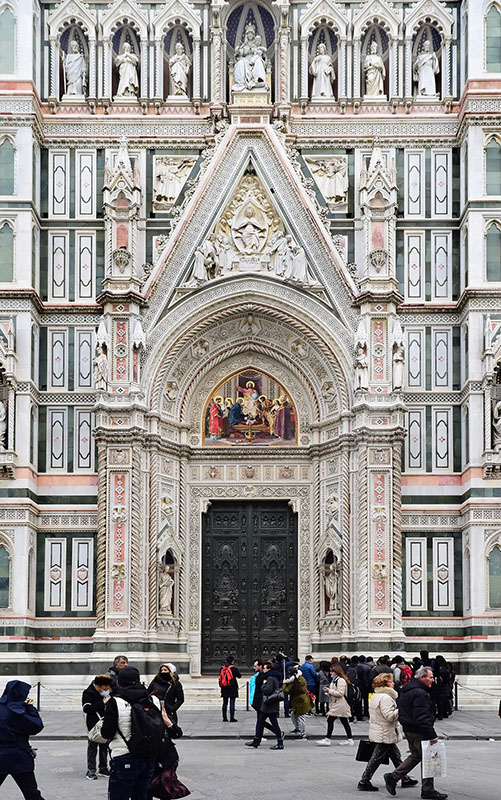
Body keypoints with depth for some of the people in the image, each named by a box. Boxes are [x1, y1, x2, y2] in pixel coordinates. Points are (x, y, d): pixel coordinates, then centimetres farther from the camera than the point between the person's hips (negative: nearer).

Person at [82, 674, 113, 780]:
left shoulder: (107, 692, 11)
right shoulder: (88, 693, -10)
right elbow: (86, 708, -23)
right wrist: (102, 703, -26)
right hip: (94, 724, -6)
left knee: (105, 746, 12)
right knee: (93, 745, -4)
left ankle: (103, 767, 23)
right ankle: (91, 770, 0)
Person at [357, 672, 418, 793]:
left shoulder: (374, 697, 12)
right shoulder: (385, 698, -21)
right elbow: (390, 716, -26)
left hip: (377, 732, 11)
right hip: (385, 735, -11)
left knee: (396, 755, 17)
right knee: (377, 758, -4)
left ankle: (405, 779, 25)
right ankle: (364, 782, 1)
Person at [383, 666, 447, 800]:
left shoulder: (407, 691, 13)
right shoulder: (420, 694, -21)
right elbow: (422, 718, -25)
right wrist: (432, 735, -22)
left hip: (409, 729, 10)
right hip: (418, 732, -10)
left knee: (416, 756, 20)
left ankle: (393, 777, 17)